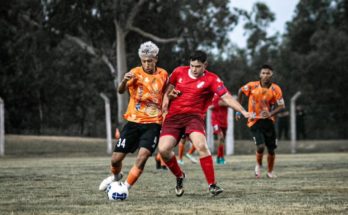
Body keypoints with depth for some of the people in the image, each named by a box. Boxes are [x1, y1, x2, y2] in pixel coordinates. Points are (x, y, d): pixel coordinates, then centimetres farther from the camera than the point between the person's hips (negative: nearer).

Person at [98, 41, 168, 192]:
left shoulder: (163, 75, 2)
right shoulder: (136, 72, -7)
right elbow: (120, 91, -24)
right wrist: (124, 80, -44)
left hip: (153, 124, 0)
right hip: (133, 122, 0)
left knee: (142, 156, -21)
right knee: (116, 159, 2)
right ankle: (116, 176, 37)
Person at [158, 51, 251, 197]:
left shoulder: (211, 79, -5)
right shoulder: (179, 72, 6)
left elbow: (226, 97, -14)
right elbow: (168, 89, 23)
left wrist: (243, 111, -25)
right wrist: (167, 98, 4)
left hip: (194, 117, -3)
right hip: (173, 117, 3)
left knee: (201, 146, -28)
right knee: (163, 149, -13)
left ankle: (212, 185, -19)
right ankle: (179, 177, 16)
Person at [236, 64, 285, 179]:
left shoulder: (275, 89, -7)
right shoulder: (252, 86, -8)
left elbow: (281, 106, -7)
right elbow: (240, 91, 10)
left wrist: (271, 113, -25)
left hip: (268, 121, 2)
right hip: (254, 121, -2)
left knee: (271, 149, 3)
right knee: (260, 146, -19)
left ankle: (270, 172, 27)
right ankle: (258, 165, 12)